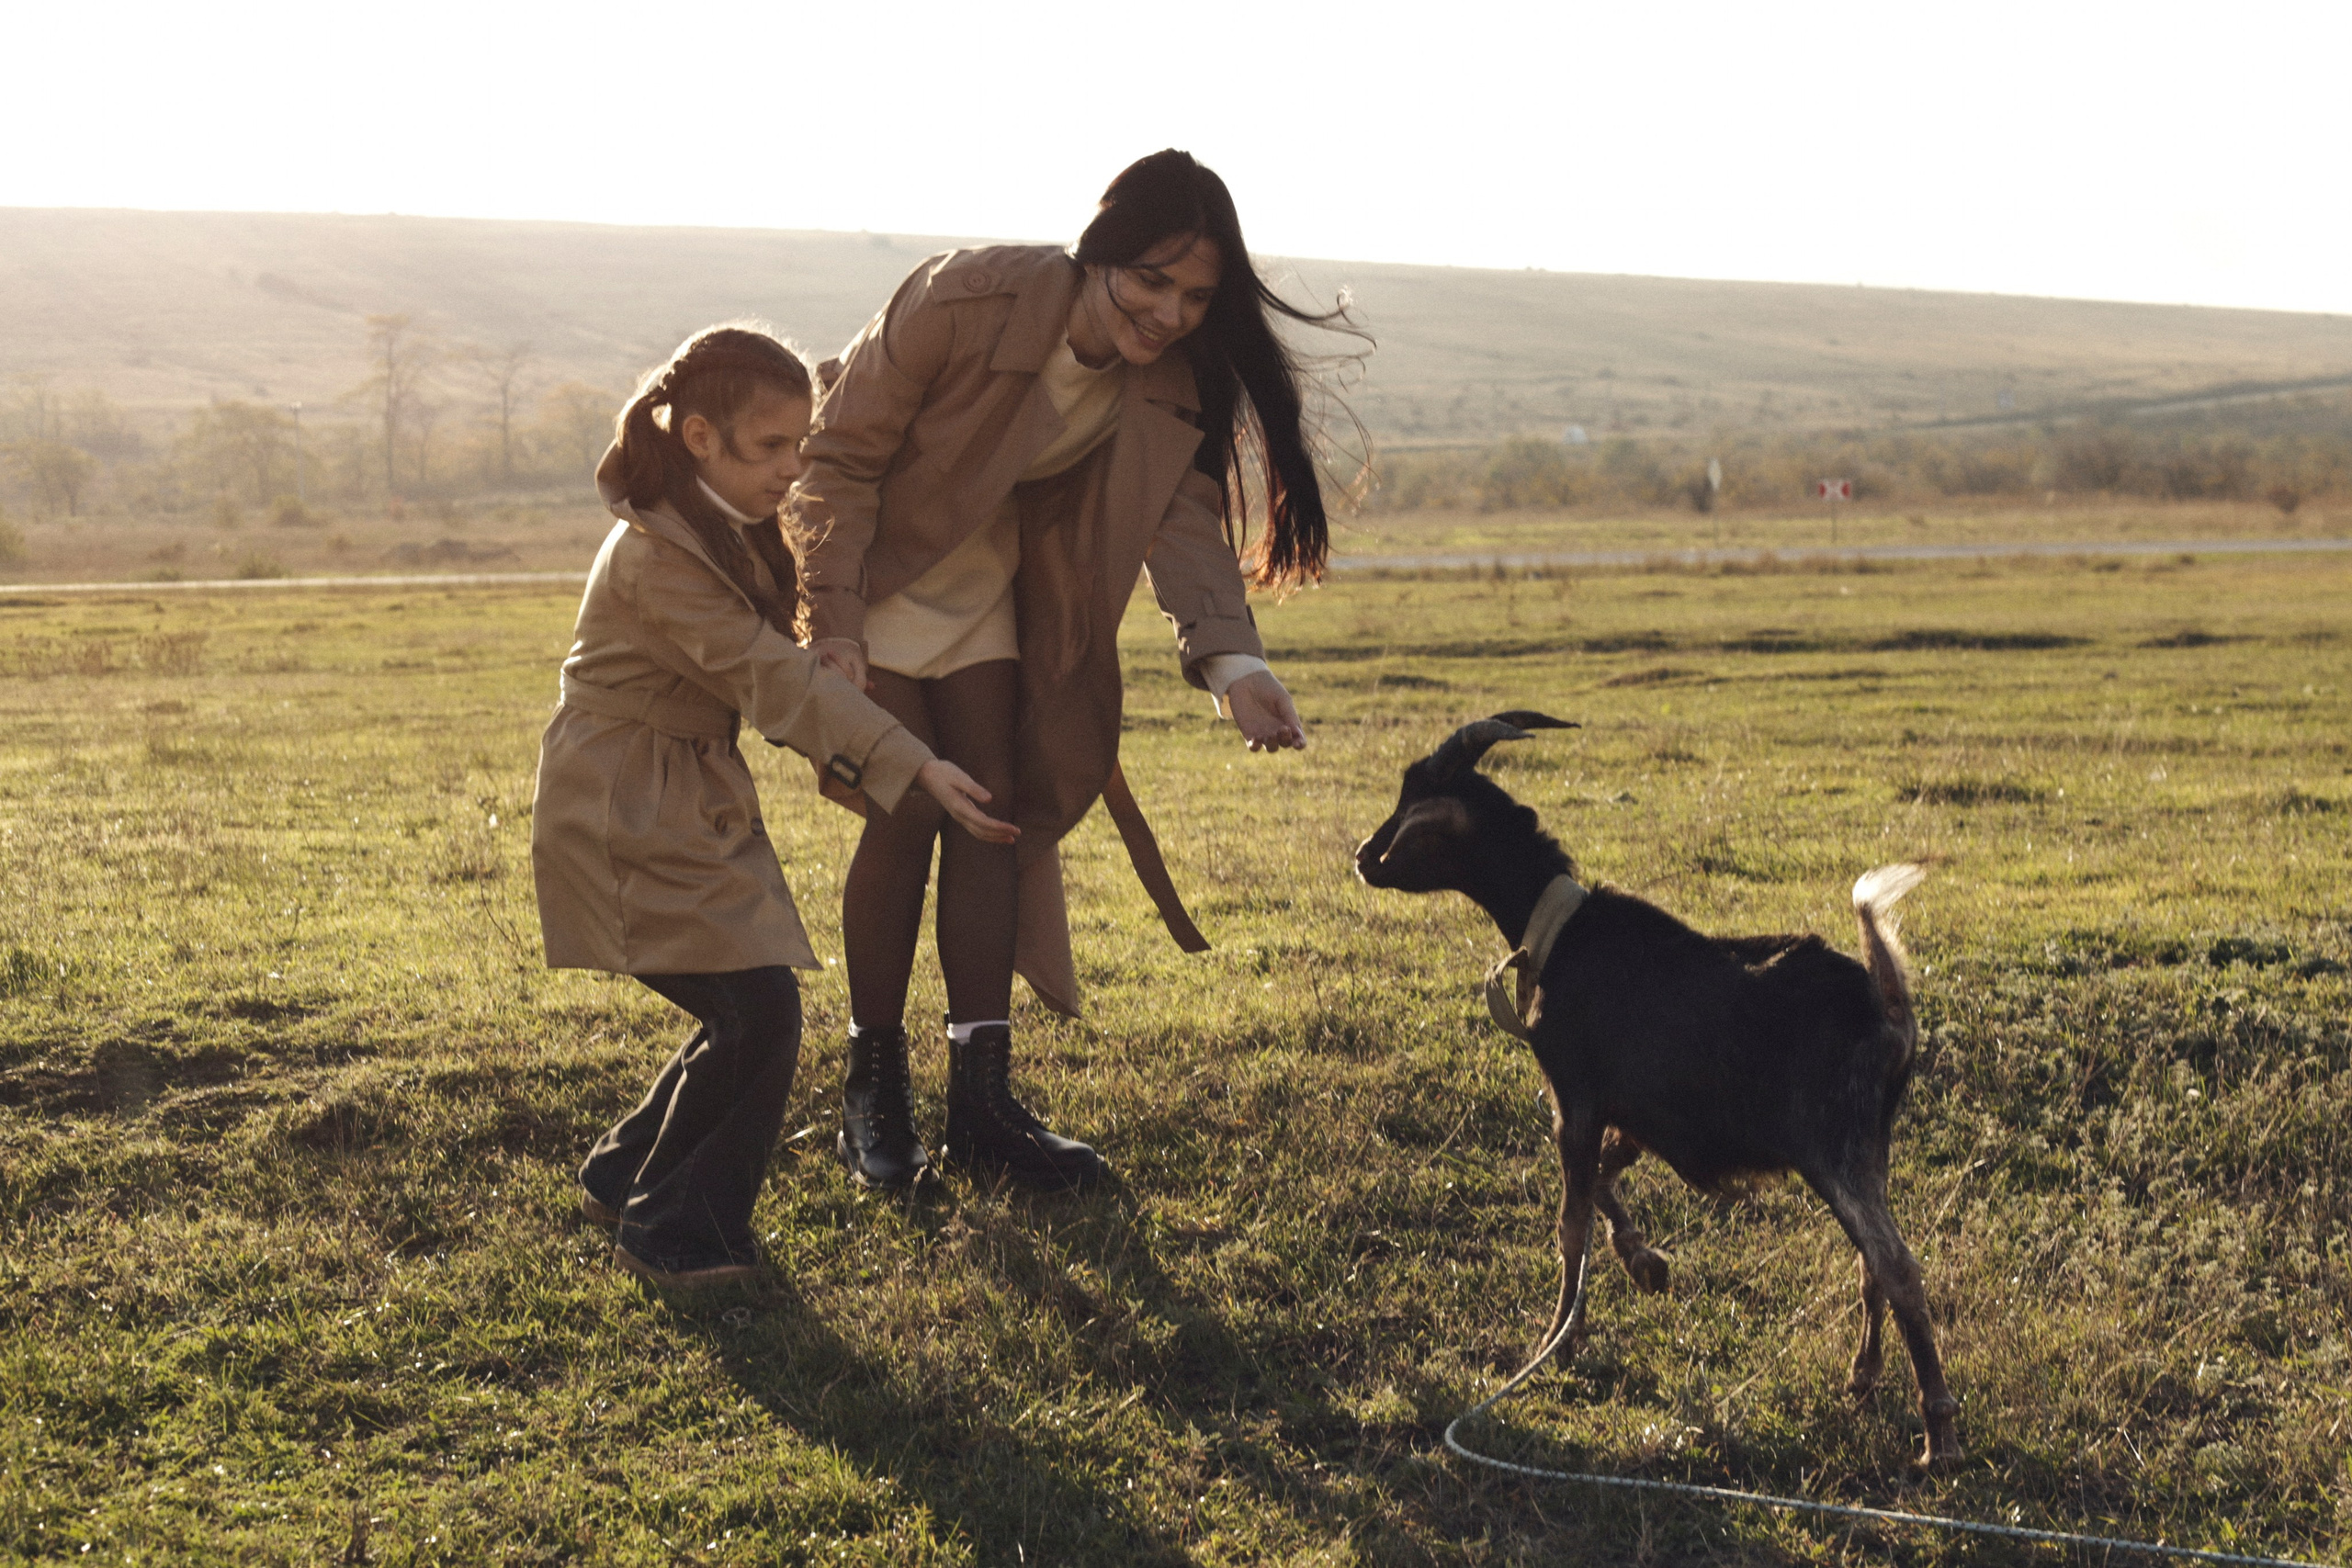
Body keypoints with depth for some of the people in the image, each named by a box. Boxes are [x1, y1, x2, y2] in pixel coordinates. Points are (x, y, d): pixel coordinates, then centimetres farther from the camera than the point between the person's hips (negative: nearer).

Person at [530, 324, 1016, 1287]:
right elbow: (773, 678, -28)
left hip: (694, 800, 9)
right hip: (628, 817, -9)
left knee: (751, 1016, 7)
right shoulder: (658, 552, -22)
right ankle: (664, 1232, 1)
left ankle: (624, 1178, 27)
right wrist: (916, 769, -31)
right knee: (757, 1008, -14)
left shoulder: (733, 529, 8)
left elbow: (772, 671, 18)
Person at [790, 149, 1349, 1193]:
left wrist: (1230, 659, -40)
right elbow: (842, 456, -22)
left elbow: (1188, 520, -22)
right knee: (904, 820, -8)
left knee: (995, 815, 1)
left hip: (989, 583, 5)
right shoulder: (965, 302, -30)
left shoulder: (1178, 378, -15)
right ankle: (872, 1093, 7)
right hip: (878, 569, -5)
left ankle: (980, 1104, 5)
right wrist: (836, 627, -27)